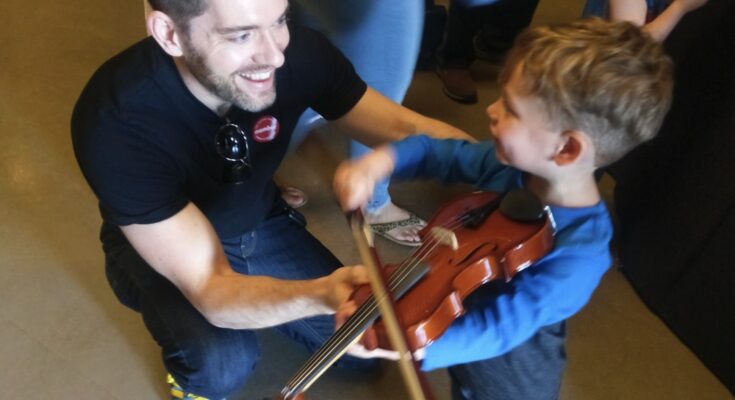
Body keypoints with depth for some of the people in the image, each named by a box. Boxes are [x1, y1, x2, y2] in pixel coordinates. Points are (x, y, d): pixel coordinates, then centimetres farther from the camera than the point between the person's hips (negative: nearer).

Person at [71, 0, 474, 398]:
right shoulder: (117, 122, -37)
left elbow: (406, 129, -18)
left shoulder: (299, 52, -26)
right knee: (222, 363, -31)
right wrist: (319, 295, -58)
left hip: (261, 224, 4)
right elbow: (210, 289, -39)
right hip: (160, 247, -3)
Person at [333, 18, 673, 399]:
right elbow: (441, 153, -6)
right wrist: (379, 162, -24)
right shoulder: (510, 161, -19)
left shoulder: (576, 257, -37)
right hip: (457, 308, 5)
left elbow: (496, 330, -37)